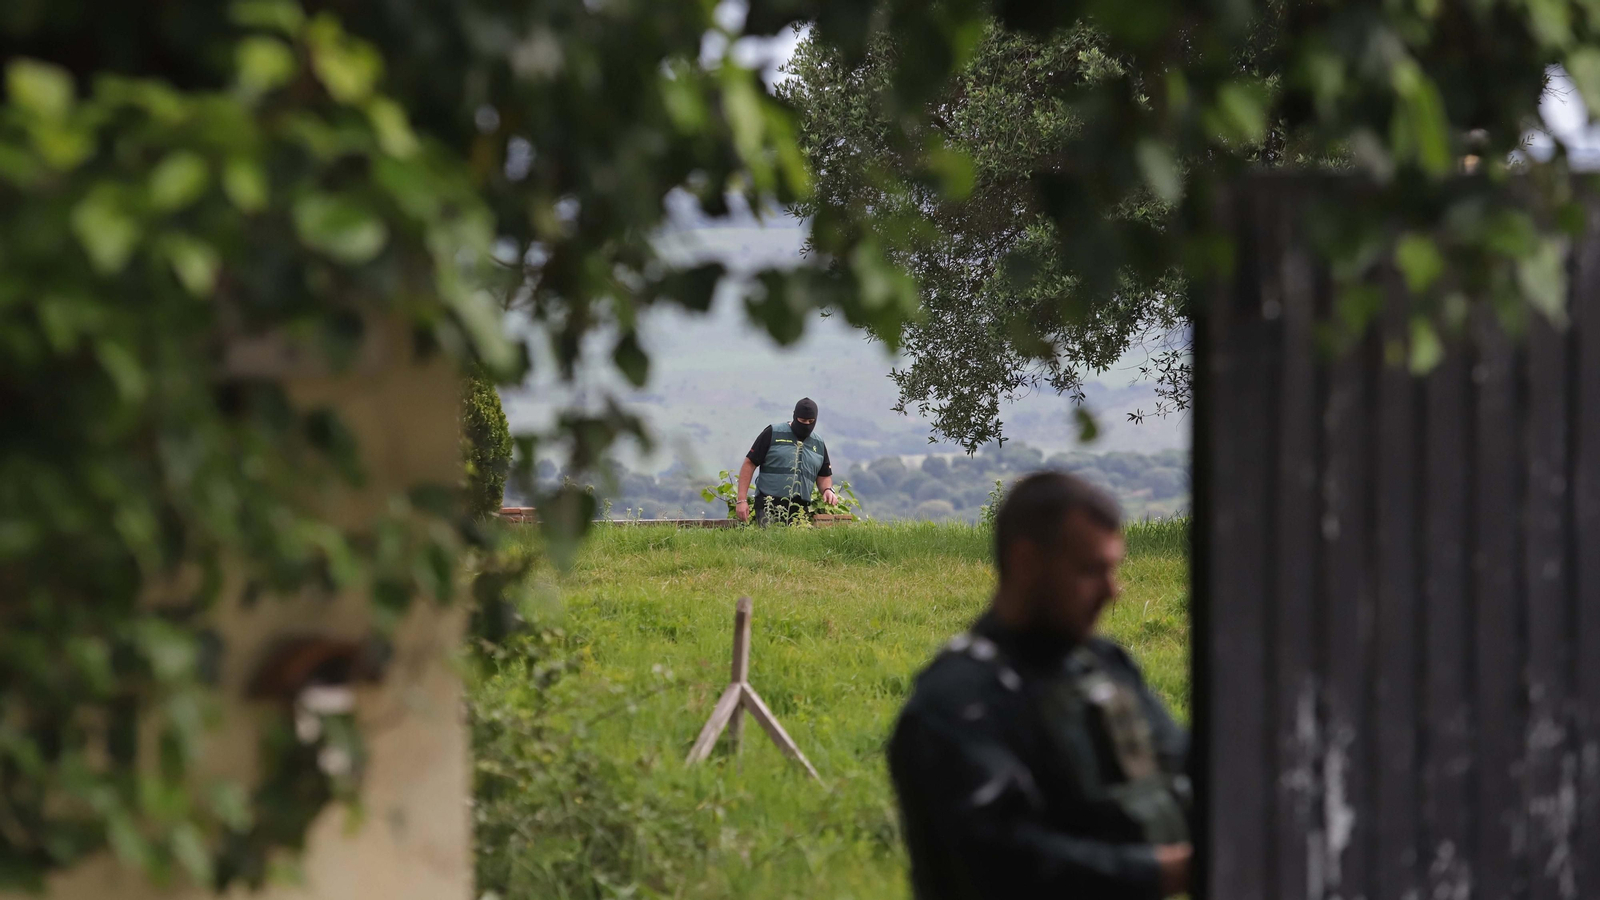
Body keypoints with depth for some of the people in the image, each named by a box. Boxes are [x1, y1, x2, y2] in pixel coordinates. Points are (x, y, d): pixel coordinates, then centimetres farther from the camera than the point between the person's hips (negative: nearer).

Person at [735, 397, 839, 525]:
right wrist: (742, 500, -6)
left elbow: (824, 476, 25)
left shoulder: (819, 445, 17)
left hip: (801, 509, 4)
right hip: (769, 508, -4)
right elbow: (749, 464, 2)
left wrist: (828, 489, 0)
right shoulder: (772, 434, 3)